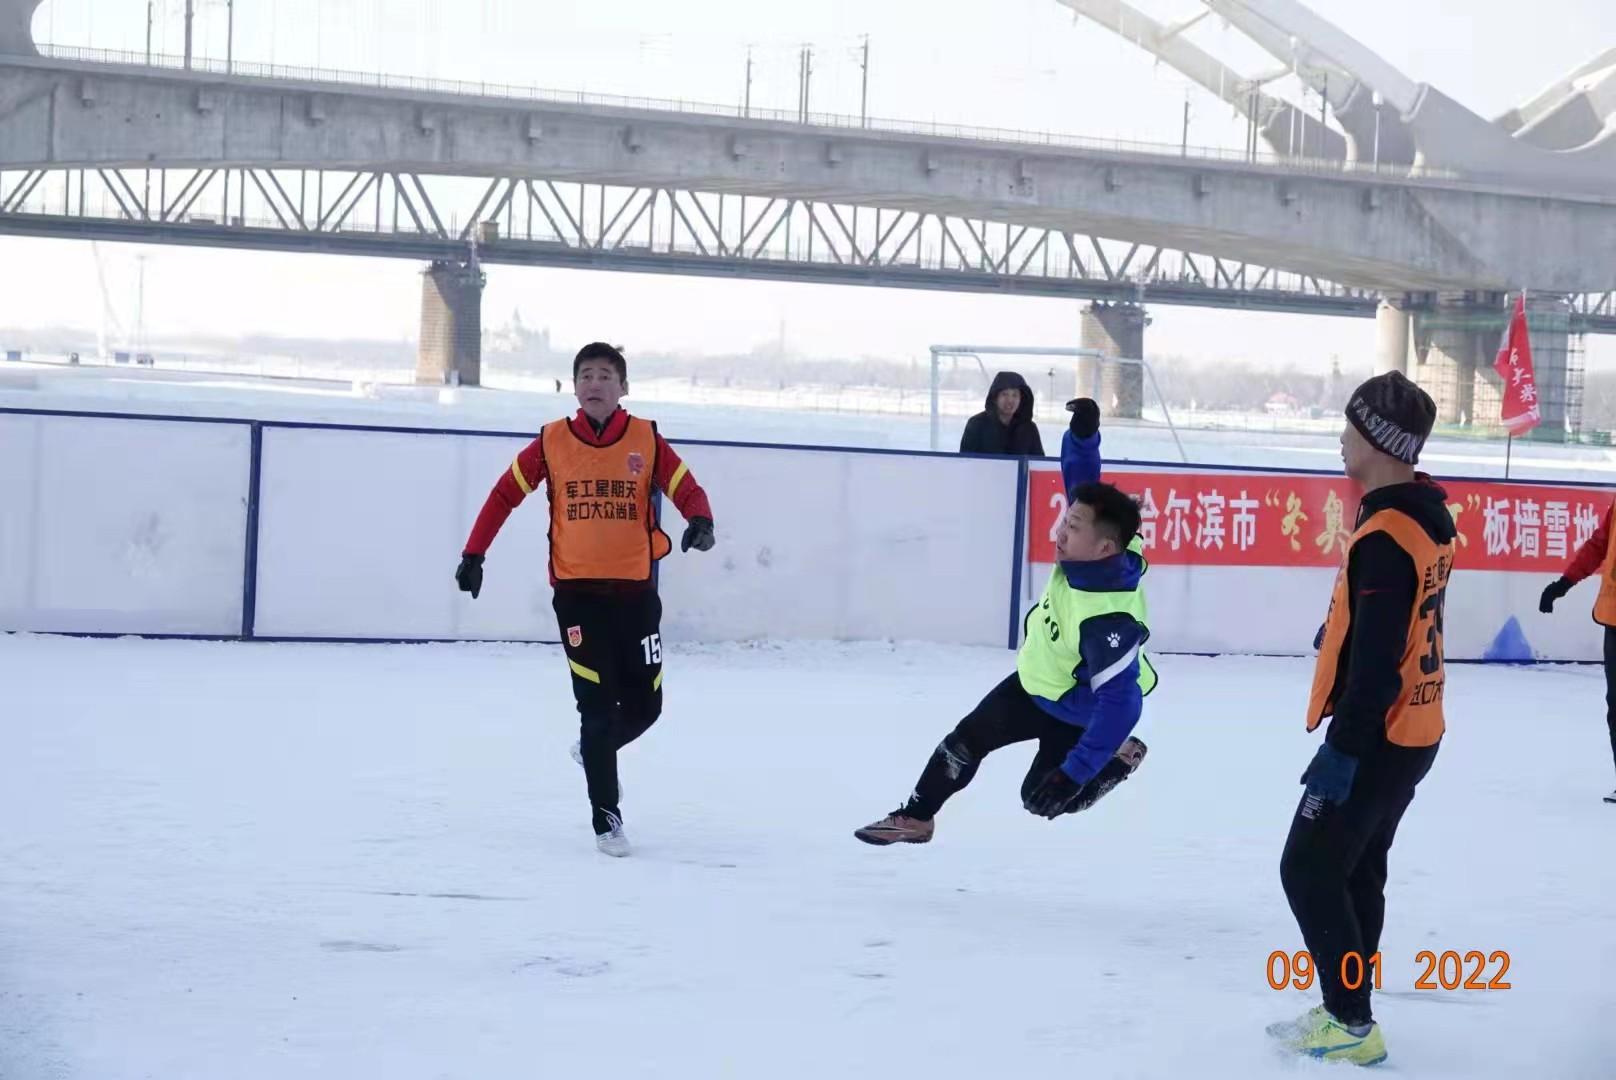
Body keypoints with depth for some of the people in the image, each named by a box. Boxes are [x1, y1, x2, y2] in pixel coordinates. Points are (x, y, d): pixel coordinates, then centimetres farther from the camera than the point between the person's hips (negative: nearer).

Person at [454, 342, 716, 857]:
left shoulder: (646, 440, 0)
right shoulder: (552, 442, 0)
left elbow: (687, 489, -6)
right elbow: (505, 494, 6)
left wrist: (700, 521, -28)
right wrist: (474, 553, 1)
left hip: (636, 591, 1)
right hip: (576, 592, -1)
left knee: (644, 704, 7)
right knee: (597, 705, -5)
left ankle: (593, 749, 40)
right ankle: (606, 818, 6)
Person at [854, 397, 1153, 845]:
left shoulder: (1109, 620, -46)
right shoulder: (1091, 549, -25)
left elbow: (1119, 702, -44)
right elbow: (1082, 480, -10)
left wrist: (1073, 774, -44)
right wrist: (1083, 433, -32)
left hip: (1075, 711, -7)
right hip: (1034, 681, 7)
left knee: (1042, 798, 5)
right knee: (965, 741, 10)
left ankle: (1117, 756, 24)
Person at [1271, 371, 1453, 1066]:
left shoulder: (1385, 537, -25)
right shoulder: (1427, 517, 6)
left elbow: (1377, 661, -26)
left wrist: (1342, 748, -23)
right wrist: (1341, 626, 26)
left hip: (1378, 739, -10)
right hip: (1412, 731, 10)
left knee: (1310, 870, -2)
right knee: (1356, 869, 18)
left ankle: (1351, 1027, 0)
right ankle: (1347, 1011, 25)